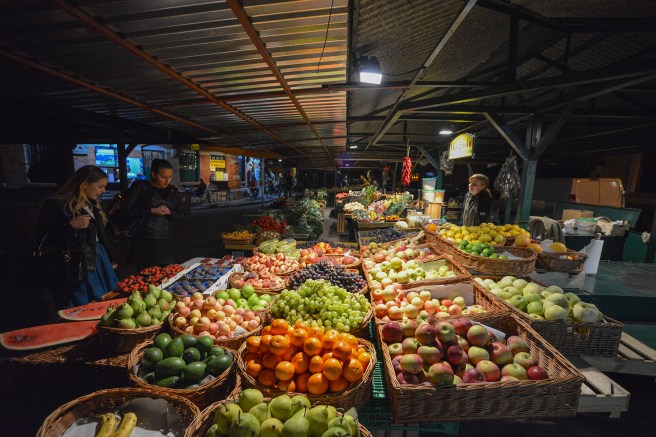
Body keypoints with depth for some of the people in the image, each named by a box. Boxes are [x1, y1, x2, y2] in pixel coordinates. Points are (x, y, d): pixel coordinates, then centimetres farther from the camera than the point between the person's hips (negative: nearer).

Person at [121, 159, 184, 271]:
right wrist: (151, 211, -14)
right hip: (145, 242, -4)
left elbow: (181, 216, 13)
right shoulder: (140, 187, -2)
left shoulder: (173, 191, 11)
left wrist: (169, 213, -7)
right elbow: (126, 210, -6)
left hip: (166, 243, 4)